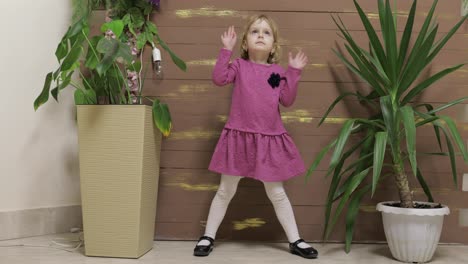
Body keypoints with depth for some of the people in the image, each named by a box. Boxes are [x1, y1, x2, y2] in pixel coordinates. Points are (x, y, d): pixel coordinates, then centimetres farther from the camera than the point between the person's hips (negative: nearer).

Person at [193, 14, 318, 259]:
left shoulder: (277, 71, 7)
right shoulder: (239, 65, 2)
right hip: (239, 137, -1)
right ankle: (208, 237, 20)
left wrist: (294, 72, -4)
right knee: (225, 191, 8)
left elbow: (287, 100, 0)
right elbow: (219, 78, -13)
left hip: (270, 139, 2)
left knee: (276, 193, 10)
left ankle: (295, 240, 19)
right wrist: (226, 49, -11)